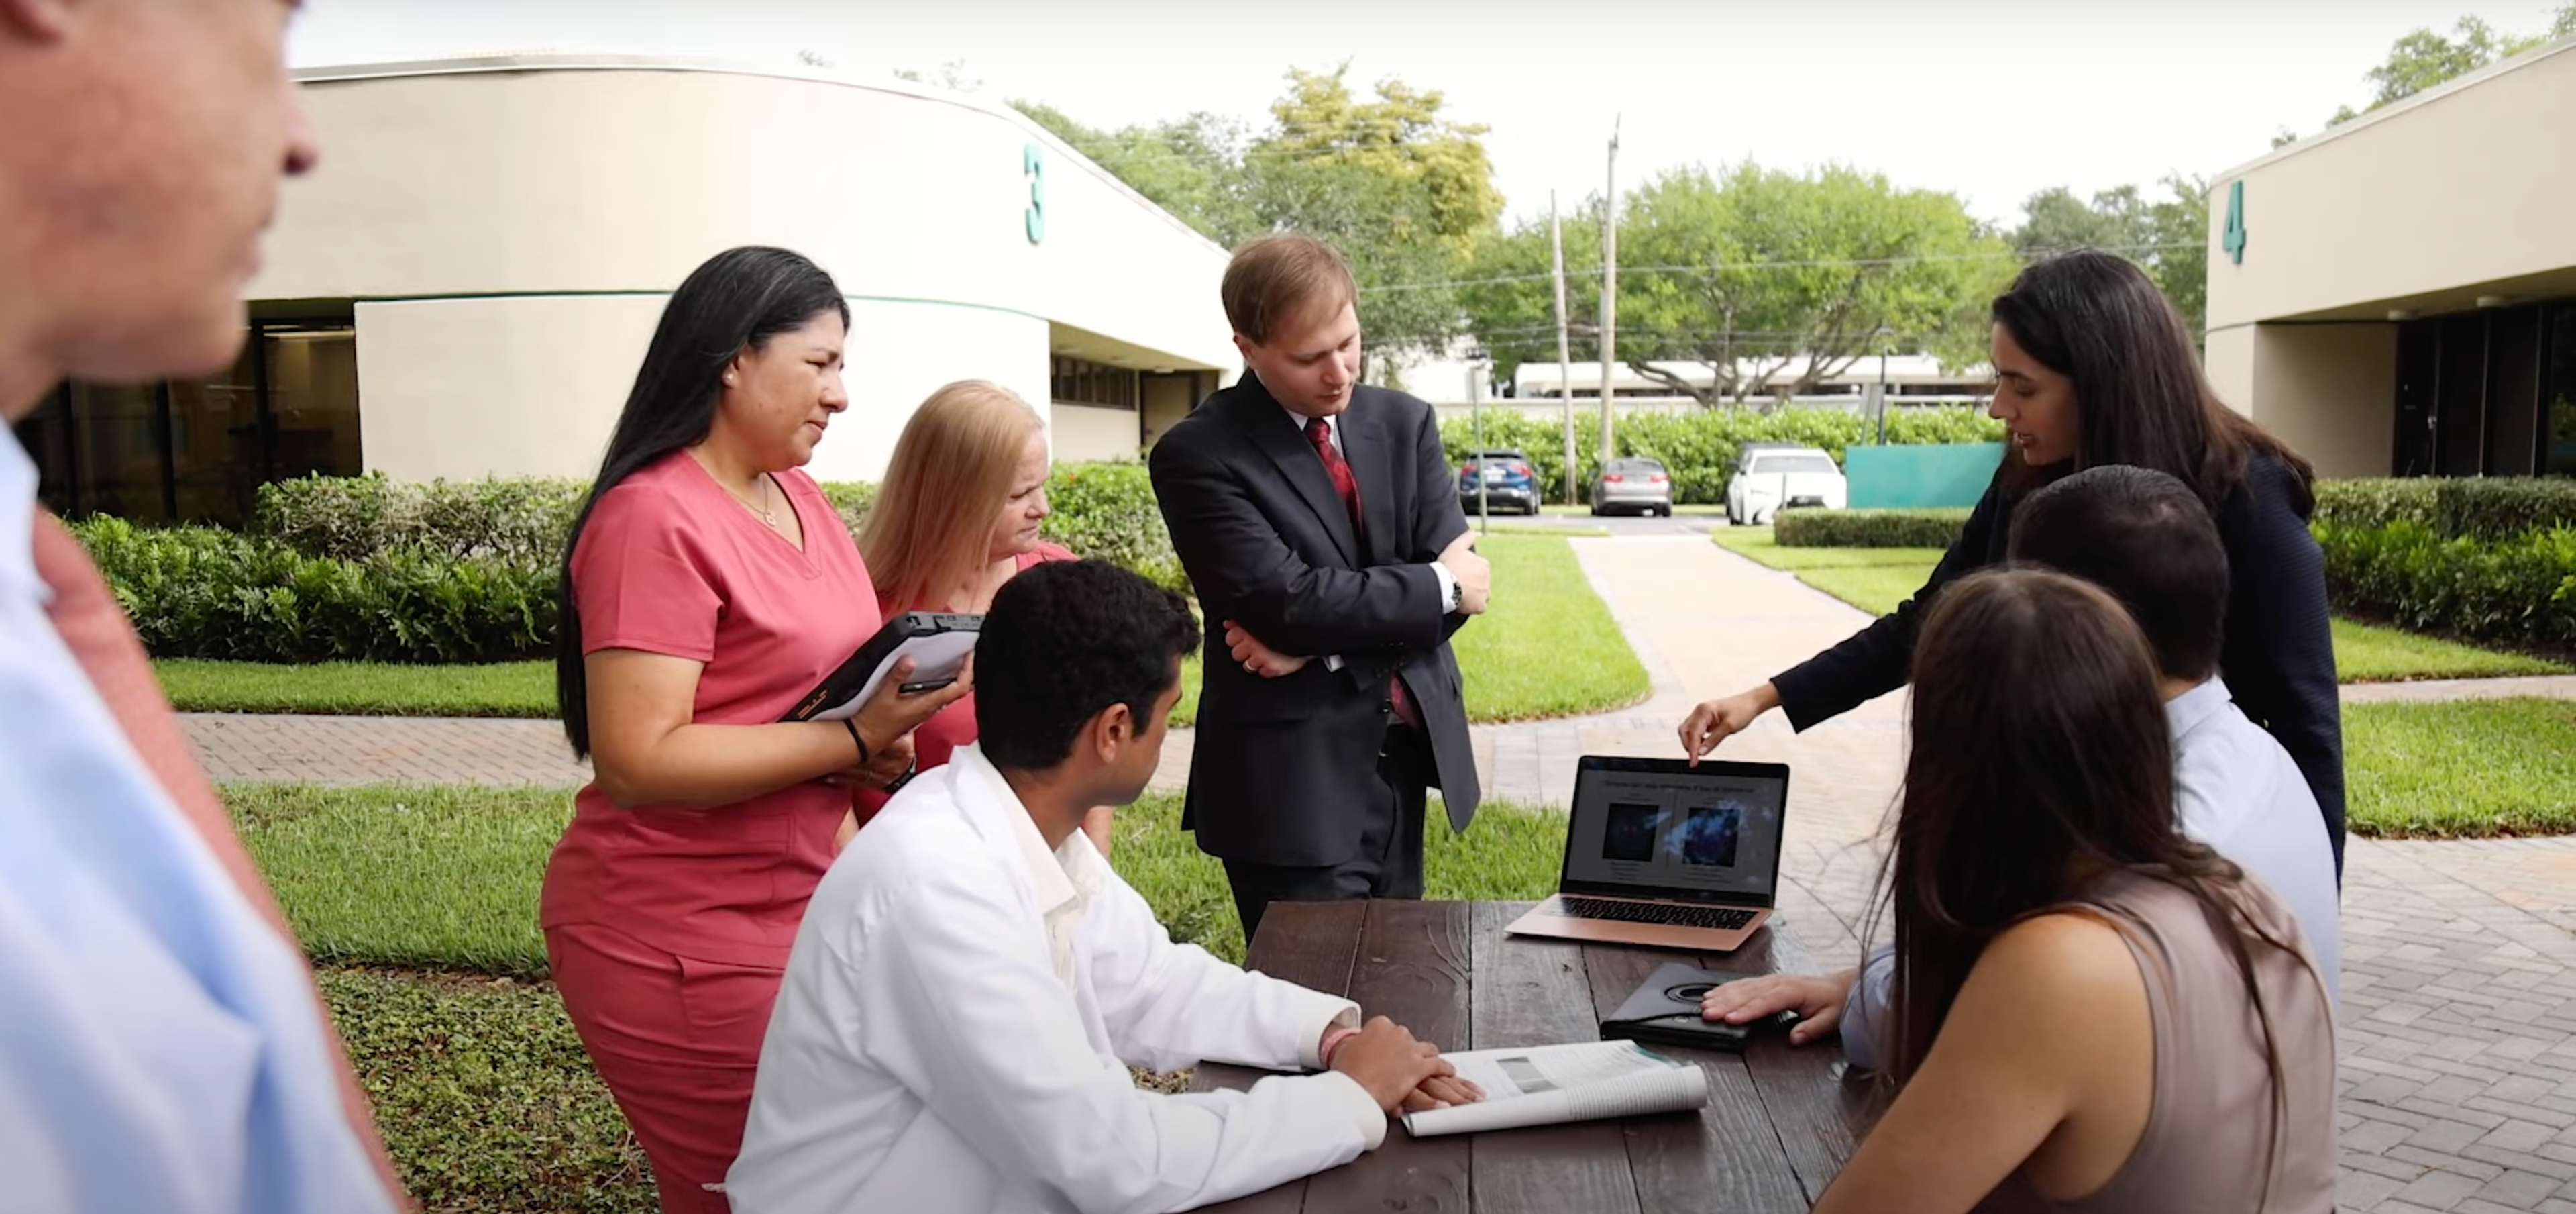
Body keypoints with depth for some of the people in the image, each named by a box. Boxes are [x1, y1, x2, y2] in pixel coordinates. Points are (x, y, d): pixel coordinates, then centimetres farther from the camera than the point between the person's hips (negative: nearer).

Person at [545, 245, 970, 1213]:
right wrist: (853, 741, -24)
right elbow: (638, 761, -25)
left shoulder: (800, 498, 7)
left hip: (790, 909, 8)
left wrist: (885, 727, 2)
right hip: (682, 941, -8)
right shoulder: (655, 518, -19)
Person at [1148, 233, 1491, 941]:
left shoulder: (1404, 423, 6)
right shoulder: (1199, 455, -11)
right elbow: (1286, 598, -21)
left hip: (1405, 755, 6)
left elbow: (1458, 576, -3)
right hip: (1293, 780, -5)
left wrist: (1321, 641, -15)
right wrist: (1437, 586, -11)